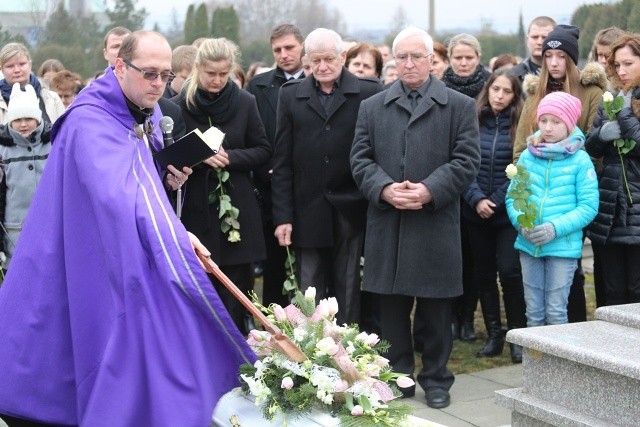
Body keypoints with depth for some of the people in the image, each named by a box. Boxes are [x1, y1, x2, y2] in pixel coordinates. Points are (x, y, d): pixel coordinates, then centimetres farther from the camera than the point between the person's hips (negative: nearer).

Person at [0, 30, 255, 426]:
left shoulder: (143, 119, 8)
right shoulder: (90, 122, -20)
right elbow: (117, 191, -37)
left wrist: (168, 182, -1)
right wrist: (175, 232, -46)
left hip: (121, 269, 8)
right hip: (87, 273, -8)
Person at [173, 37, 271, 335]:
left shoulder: (245, 103, 1)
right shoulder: (179, 106, -3)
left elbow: (263, 151, 5)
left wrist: (230, 157, -11)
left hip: (236, 211, 1)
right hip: (195, 210, -1)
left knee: (235, 295, 4)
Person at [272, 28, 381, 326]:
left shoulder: (369, 92, -1)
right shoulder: (291, 94, 6)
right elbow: (282, 161, 4)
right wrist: (282, 215, -1)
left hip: (350, 211, -2)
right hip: (307, 213, 2)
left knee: (348, 296, 8)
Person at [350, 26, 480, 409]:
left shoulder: (460, 106, 4)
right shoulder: (372, 107, 12)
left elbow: (466, 161, -3)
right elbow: (361, 160, 6)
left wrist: (429, 190, -16)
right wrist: (384, 189, -13)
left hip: (436, 226, -2)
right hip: (387, 226, 2)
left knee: (436, 311, 6)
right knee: (392, 308, 8)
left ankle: (436, 379, 19)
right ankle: (398, 377, 20)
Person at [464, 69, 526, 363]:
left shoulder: (520, 125, -2)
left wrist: (497, 200, -10)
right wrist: (477, 198, -11)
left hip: (509, 212, -3)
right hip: (476, 212, 3)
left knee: (509, 271, -9)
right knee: (483, 273, 8)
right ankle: (493, 335, 18)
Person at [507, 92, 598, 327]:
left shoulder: (580, 160, -6)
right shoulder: (527, 156, 4)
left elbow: (588, 206, -9)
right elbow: (512, 196, 5)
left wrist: (555, 228, -19)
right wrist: (521, 223, -14)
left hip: (563, 246, -3)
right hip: (529, 245, 3)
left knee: (556, 312, 2)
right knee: (533, 312, 12)